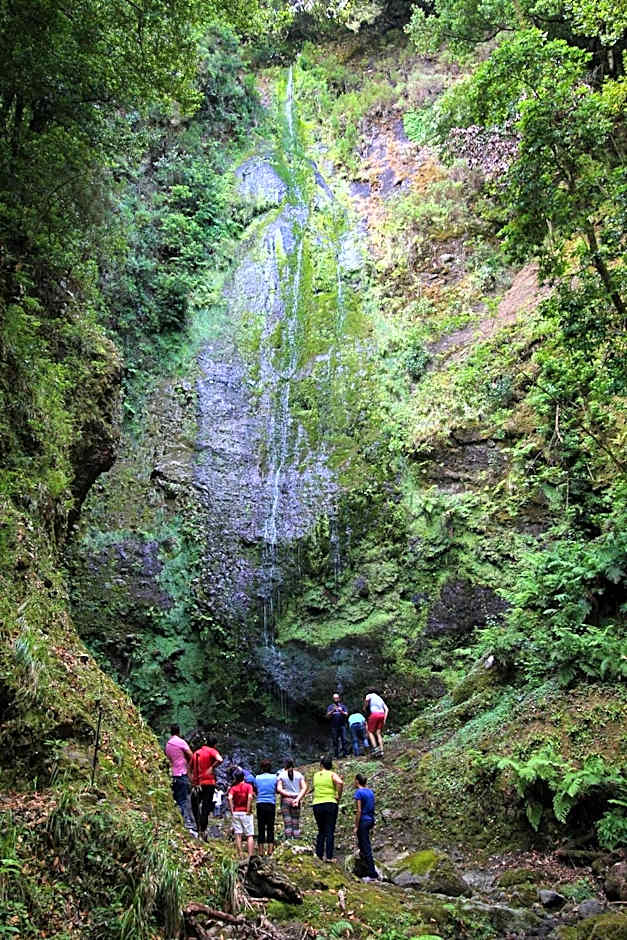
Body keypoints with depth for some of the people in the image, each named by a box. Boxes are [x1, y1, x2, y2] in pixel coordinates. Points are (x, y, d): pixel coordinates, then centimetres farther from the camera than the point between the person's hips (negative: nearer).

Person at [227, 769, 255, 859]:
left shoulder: (233, 788, 4)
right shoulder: (248, 786, -1)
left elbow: (230, 798, -12)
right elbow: (250, 797, -18)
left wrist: (232, 810, -5)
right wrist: (248, 810, -12)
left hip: (236, 812, 2)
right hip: (246, 813, -2)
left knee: (238, 835, 6)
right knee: (250, 835, 3)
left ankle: (240, 855, 5)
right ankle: (250, 855, -6)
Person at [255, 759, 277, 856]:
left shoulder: (257, 778, 1)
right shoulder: (274, 777, -1)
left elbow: (255, 791, 6)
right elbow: (277, 790, 3)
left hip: (260, 804, 1)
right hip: (271, 804, -1)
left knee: (261, 827, 6)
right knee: (270, 827, 6)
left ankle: (261, 851, 6)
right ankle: (270, 850, 2)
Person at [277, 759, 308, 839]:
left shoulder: (281, 775, 3)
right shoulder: (299, 775, 9)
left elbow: (279, 789, -10)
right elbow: (305, 788, -3)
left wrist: (289, 794, -10)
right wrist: (298, 799, -9)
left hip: (285, 800, -2)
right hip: (297, 801, 2)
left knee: (287, 824, -2)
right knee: (296, 824, 6)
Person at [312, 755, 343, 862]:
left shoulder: (316, 775, 9)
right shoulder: (332, 774, -2)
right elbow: (340, 783, -22)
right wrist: (339, 796, -10)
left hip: (317, 804, 3)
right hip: (330, 804, -3)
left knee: (321, 831, 15)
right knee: (330, 832, 0)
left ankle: (319, 855, 13)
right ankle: (329, 856, -3)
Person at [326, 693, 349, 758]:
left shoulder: (343, 706, 13)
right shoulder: (330, 707, 13)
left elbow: (346, 714, 4)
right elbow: (328, 716, 2)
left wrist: (341, 711, -15)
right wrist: (333, 711, -14)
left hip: (342, 725, 0)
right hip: (334, 726, 0)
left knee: (344, 739, -9)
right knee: (335, 741, -1)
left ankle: (345, 753, -8)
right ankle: (336, 755, 2)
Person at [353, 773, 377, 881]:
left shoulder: (358, 792, -14)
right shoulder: (370, 791, 9)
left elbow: (359, 811, -17)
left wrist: (356, 826, -13)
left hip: (363, 821, -8)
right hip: (370, 820, 8)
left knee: (366, 847, -1)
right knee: (362, 844, 27)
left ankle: (372, 874, 2)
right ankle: (371, 869, 32)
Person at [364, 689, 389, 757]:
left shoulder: (370, 695, 15)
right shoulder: (380, 698, 30)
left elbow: (366, 699, -12)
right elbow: (387, 709, 19)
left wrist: (364, 707, 3)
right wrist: (384, 719, 15)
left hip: (374, 714, -5)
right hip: (382, 715, 5)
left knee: (370, 732, 3)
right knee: (378, 733, 7)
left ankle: (375, 748, -14)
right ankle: (381, 751, -3)